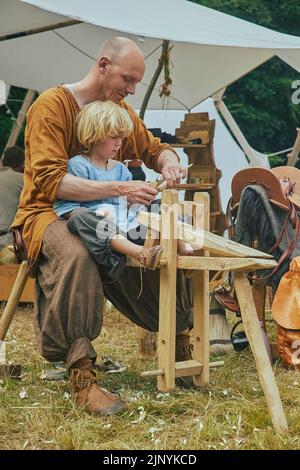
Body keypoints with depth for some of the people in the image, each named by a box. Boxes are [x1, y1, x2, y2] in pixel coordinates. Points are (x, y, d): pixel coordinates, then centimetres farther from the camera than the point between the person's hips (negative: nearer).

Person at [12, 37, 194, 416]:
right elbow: (49, 181, -25)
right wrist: (120, 189, -34)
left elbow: (153, 148, 22)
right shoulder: (51, 106, -15)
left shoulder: (121, 110, 9)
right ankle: (81, 376, -39)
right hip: (47, 213, -7)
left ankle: (180, 343, 13)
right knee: (76, 256, -40)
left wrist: (169, 162, -5)